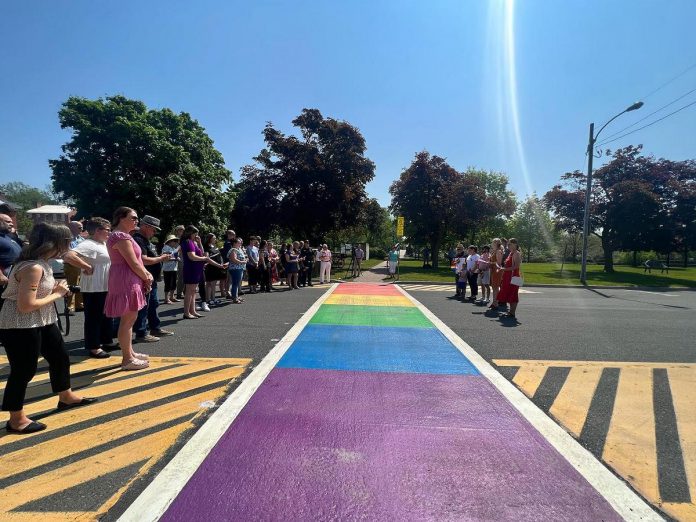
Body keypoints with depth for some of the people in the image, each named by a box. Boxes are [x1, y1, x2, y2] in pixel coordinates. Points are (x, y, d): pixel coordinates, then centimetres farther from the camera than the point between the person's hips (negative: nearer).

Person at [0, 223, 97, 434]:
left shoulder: (41, 262, 4)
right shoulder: (33, 267, -26)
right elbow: (26, 305, -28)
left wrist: (56, 289, -2)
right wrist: (57, 294, -17)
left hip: (42, 322, 10)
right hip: (20, 327, -10)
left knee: (59, 357, 19)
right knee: (23, 370, 3)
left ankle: (66, 397, 39)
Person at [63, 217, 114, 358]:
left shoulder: (103, 244, 12)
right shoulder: (88, 245, -18)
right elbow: (68, 256, -32)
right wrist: (88, 267, -26)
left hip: (106, 288, 10)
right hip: (94, 289, -10)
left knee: (107, 316, 19)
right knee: (93, 318, 1)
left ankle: (106, 341, 31)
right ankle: (93, 347, 11)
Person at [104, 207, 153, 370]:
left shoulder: (124, 236, 17)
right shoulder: (122, 236, -16)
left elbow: (136, 260, 16)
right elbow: (133, 263, -19)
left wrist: (146, 274, 2)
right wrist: (146, 278, -5)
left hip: (129, 281, 11)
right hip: (126, 282, -11)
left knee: (129, 319, 17)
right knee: (127, 320, -5)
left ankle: (129, 353, 27)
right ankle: (127, 359, 3)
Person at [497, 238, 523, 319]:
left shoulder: (516, 253, -12)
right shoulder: (511, 253, 17)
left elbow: (516, 266, -21)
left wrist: (505, 269, -20)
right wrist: (503, 269, 10)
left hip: (513, 277, -10)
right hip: (508, 277, 10)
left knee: (512, 295, -4)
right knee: (508, 295, 13)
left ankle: (512, 313, 1)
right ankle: (510, 311, 21)